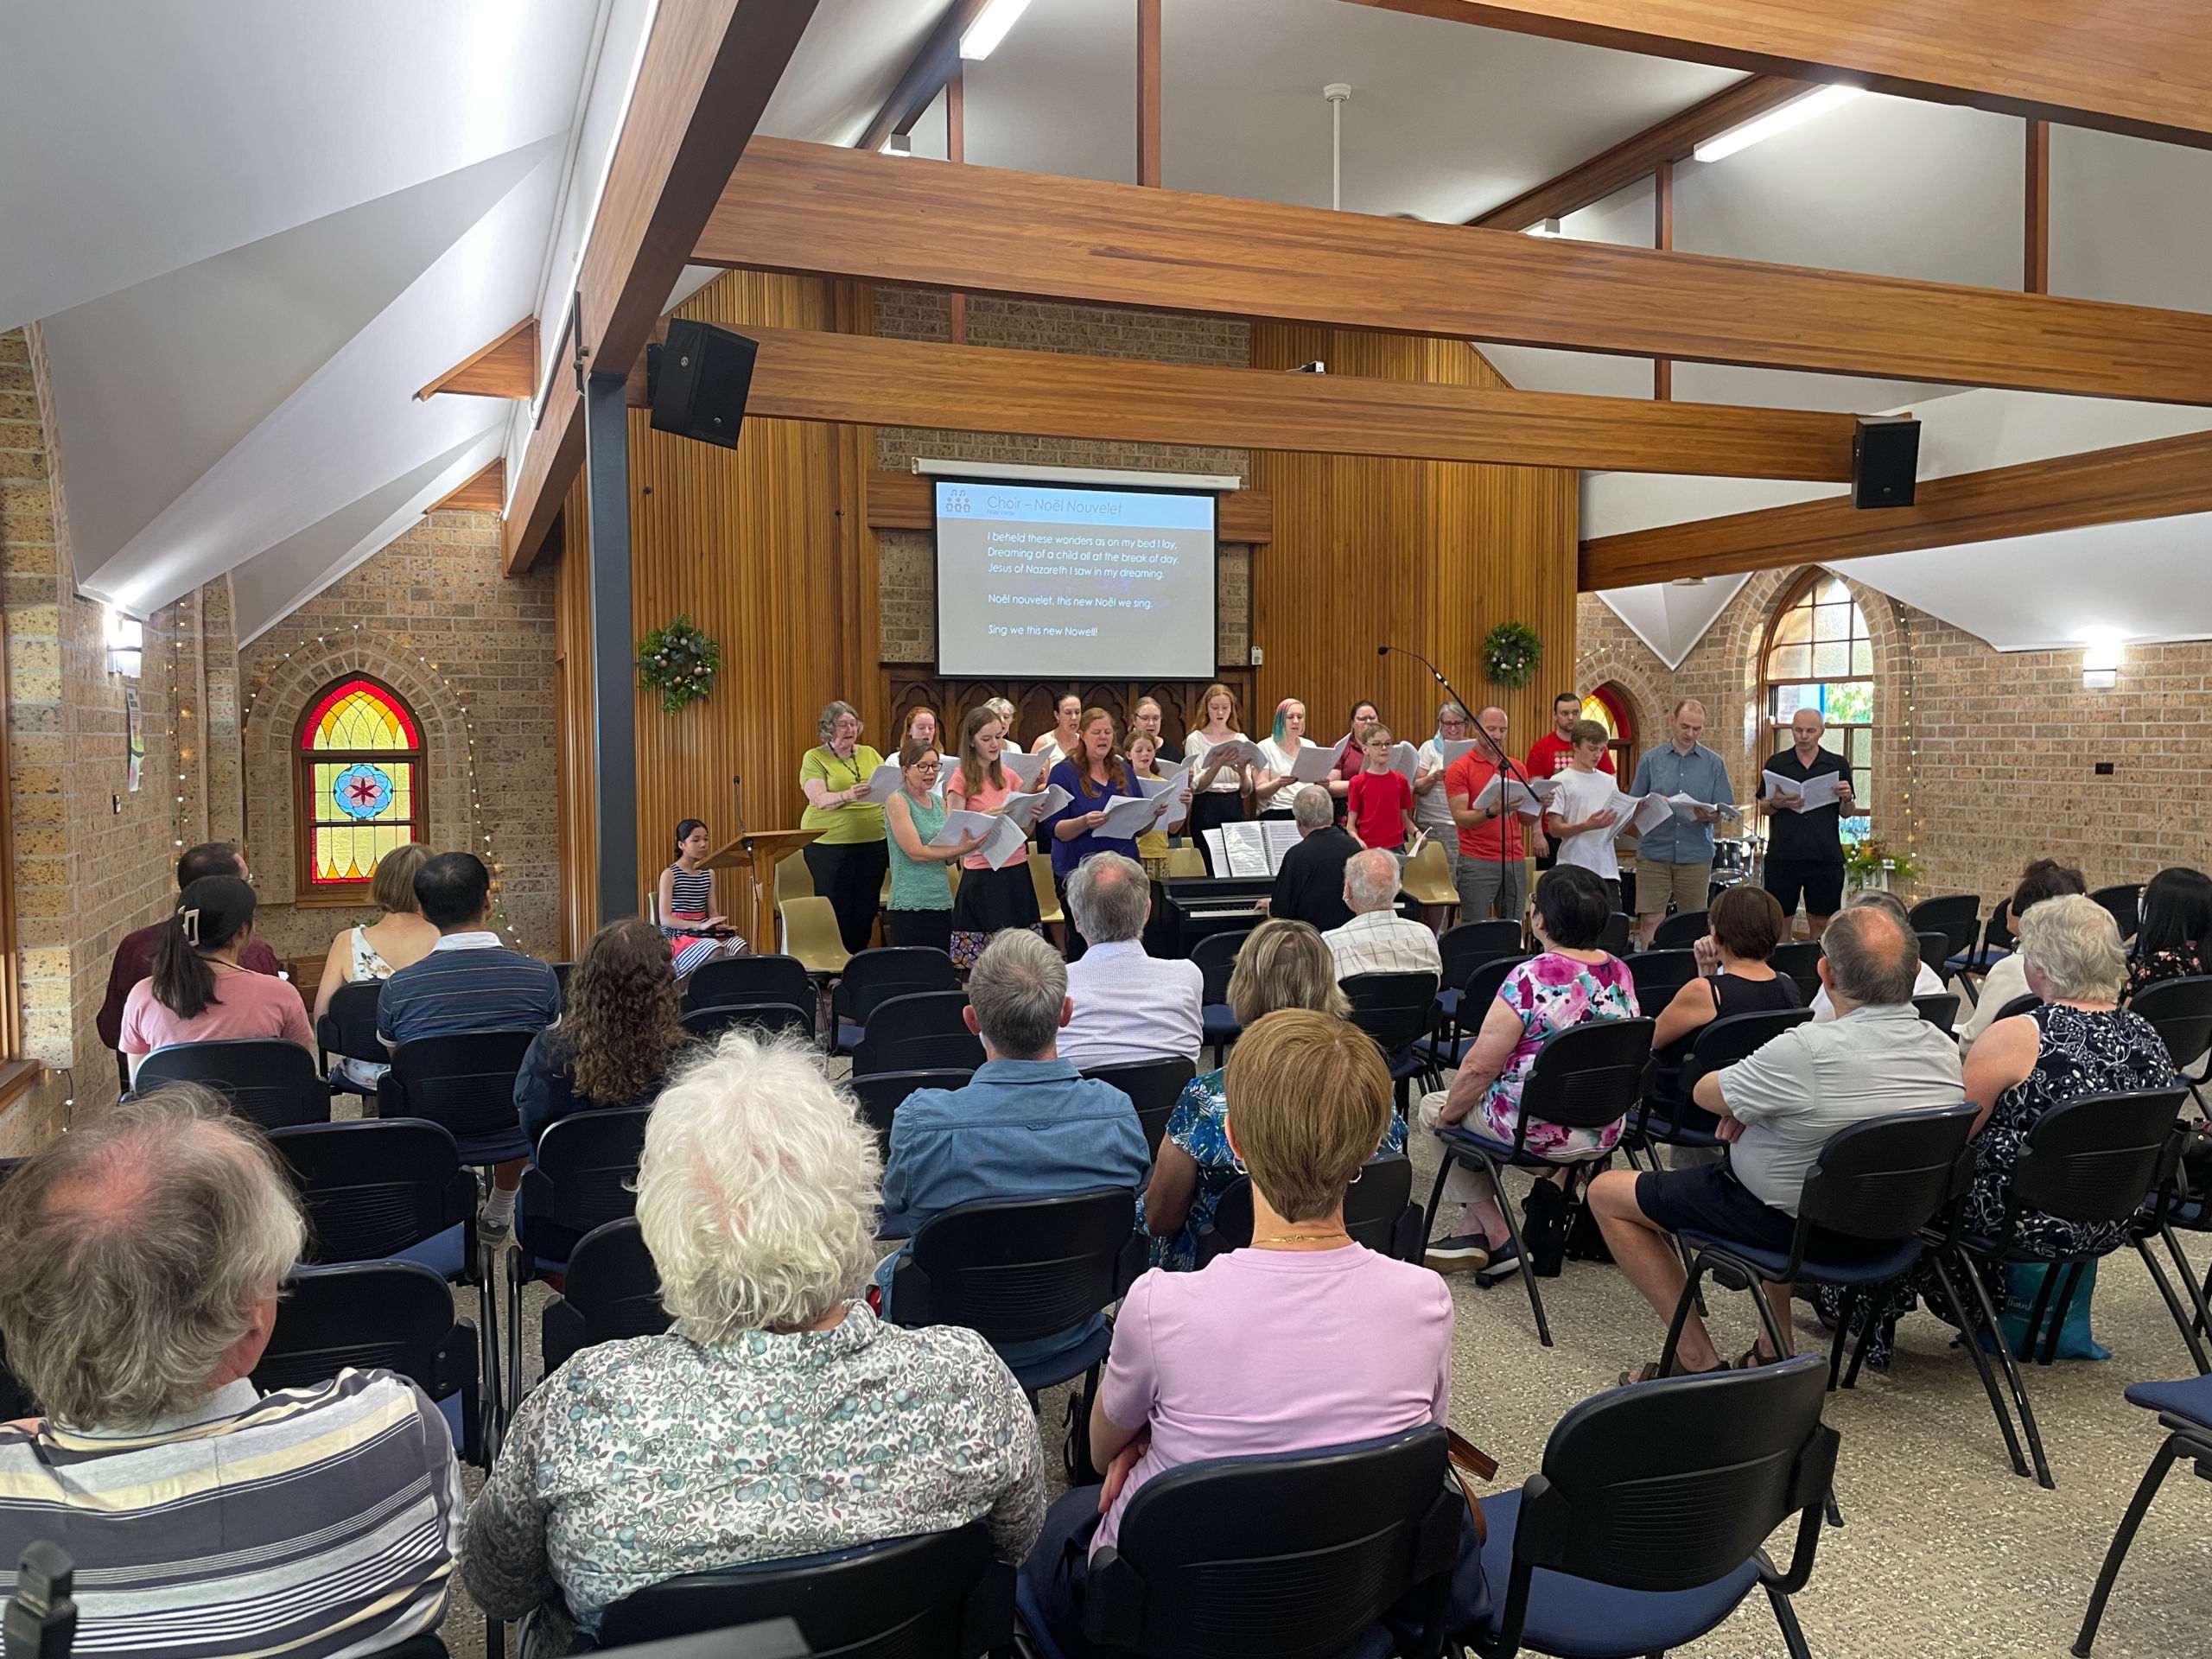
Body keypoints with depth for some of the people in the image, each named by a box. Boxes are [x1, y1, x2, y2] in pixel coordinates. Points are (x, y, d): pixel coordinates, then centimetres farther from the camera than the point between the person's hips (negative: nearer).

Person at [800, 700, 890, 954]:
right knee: (836, 912, -2)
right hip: (830, 844, -4)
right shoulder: (815, 758, 0)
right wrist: (848, 795, -31)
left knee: (866, 911, 7)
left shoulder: (870, 754, 14)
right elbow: (820, 800, -13)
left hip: (874, 841, 4)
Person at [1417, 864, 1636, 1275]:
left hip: (1537, 1133, -7)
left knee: (1432, 1107, 16)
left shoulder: (1532, 979, -23)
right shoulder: (1620, 974, -1)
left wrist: (1447, 1113, -3)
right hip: (1604, 1133, 7)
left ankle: (1496, 1236, 15)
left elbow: (1480, 1066, -19)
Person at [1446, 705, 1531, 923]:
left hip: (1514, 862, 5)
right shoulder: (1460, 769, -3)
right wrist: (1492, 811, -28)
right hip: (1477, 864, -5)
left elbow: (1525, 819, 14)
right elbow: (1460, 818, -11)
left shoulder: (1516, 768, 13)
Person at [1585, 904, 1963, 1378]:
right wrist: (1755, 1102, -1)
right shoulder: (1945, 1051, -10)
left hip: (1793, 1226, -7)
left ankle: (1699, 1361, 8)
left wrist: (1743, 1103, 7)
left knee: (1607, 1193, 7)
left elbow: (1705, 1093, -15)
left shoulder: (1806, 1052, -32)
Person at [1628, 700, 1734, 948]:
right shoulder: (1651, 760, 6)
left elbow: (1722, 814, 6)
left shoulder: (1714, 764, 8)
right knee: (1652, 921, -4)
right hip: (1654, 852, -1)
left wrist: (1710, 816, -17)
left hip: (1696, 855, 1)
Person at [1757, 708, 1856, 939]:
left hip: (1825, 857, 0)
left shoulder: (1838, 765, 7)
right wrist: (1776, 803, -14)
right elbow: (1763, 807, 8)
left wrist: (1846, 798, -12)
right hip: (1782, 856, 0)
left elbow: (1845, 813, 10)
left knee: (1821, 924, 4)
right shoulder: (1776, 763, 6)